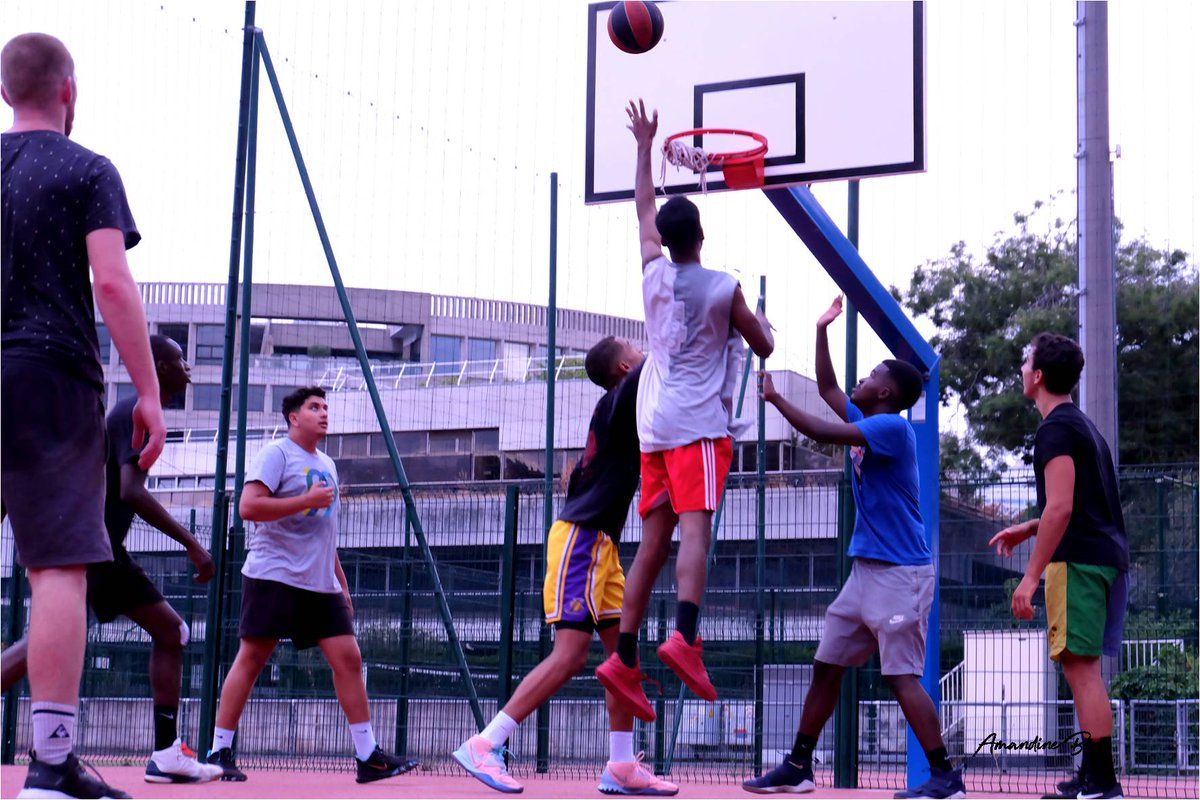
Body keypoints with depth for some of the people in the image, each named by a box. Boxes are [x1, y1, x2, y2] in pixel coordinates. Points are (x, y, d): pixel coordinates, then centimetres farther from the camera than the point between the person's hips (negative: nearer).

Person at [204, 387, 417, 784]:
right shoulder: (276, 453, -4)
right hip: (274, 575, -7)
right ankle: (219, 753, 1)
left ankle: (368, 756, 0)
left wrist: (342, 584, 22)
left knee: (348, 658, -1)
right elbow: (248, 506, -17)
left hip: (320, 583, 7)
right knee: (251, 658, -6)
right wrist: (308, 499, -18)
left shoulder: (326, 464, 20)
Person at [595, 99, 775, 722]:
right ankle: (685, 636, -36)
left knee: (653, 541, 6)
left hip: (655, 425, 5)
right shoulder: (724, 289, -3)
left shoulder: (654, 273, 8)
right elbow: (765, 348, 6)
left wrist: (645, 145, 34)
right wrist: (759, 320, 28)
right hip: (699, 422, -5)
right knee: (695, 528, -18)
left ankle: (625, 658, 2)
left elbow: (644, 211, 25)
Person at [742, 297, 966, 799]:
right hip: (867, 570, 10)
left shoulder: (893, 427, -13)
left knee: (902, 677, -12)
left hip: (900, 573, -10)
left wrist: (775, 398, -12)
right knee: (826, 667, 9)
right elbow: (828, 389, 27)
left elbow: (822, 433, -22)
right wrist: (821, 330, 24)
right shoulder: (866, 424, 13)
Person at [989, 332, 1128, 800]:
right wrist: (1028, 529, 29)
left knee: (1080, 666, -10)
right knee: (1084, 667, 12)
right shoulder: (1083, 425, 21)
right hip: (1106, 555, 10)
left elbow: (1061, 507, -19)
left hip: (1077, 560, -10)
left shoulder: (1056, 430, -10)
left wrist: (1030, 576, -18)